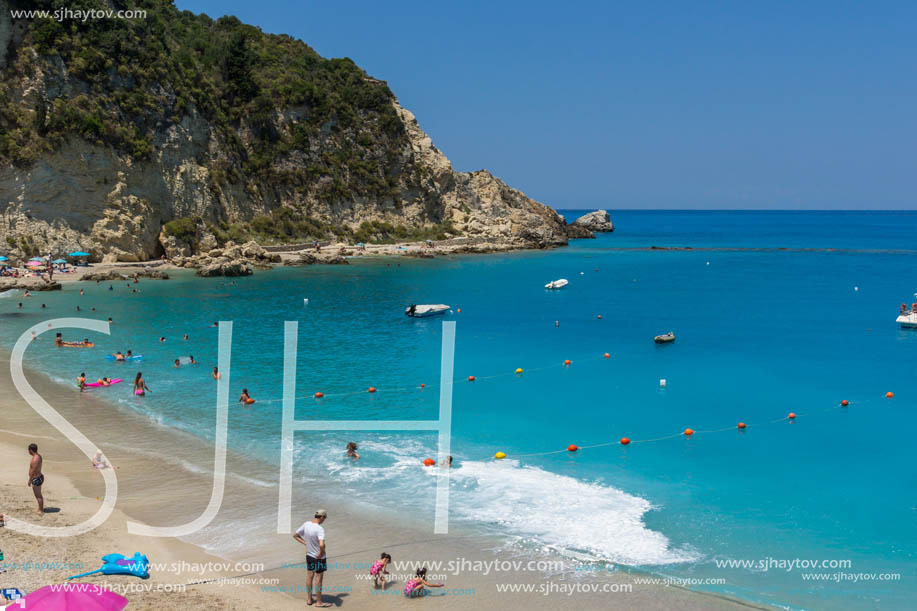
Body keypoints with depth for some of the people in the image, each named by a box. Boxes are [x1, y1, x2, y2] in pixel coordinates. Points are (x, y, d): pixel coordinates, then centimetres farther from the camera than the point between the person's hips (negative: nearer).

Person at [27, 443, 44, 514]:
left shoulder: (35, 459, -26)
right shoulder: (38, 456, 6)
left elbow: (33, 471, -24)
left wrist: (30, 480, -16)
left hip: (36, 479, -10)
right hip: (39, 477, 10)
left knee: (38, 496, 1)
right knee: (39, 495, 21)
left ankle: (41, 511, 9)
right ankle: (41, 508, 32)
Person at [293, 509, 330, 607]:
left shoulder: (306, 525, -6)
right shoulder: (320, 529, -27)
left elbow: (295, 535, 7)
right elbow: (321, 545, -40)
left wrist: (305, 543, 5)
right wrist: (321, 553, -21)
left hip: (309, 555, 7)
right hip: (319, 557, -7)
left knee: (309, 576, 19)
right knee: (318, 578, 7)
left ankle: (309, 599, 32)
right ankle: (319, 602, 19)